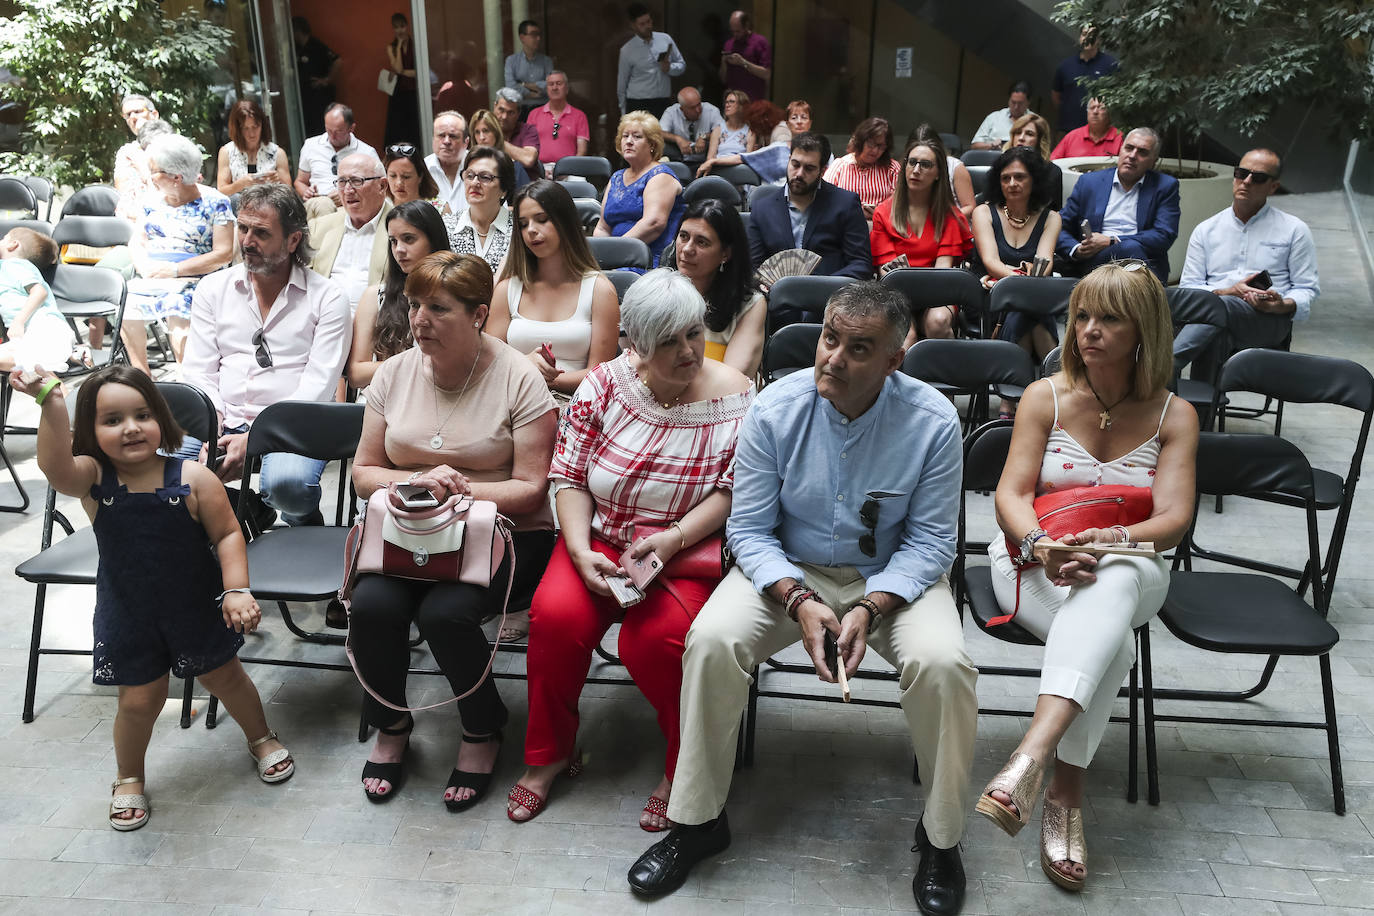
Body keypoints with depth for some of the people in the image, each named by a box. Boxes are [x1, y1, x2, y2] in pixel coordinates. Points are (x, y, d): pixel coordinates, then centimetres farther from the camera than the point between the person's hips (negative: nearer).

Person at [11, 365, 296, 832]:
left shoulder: (193, 478, -18)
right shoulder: (92, 478, -15)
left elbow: (227, 534, -13)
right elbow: (55, 467, -38)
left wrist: (237, 589, -22)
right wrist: (51, 406, -51)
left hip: (196, 605, 0)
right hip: (128, 614, 0)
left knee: (225, 677, 18)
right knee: (139, 699, 7)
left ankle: (261, 738, 45)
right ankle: (129, 777, 36)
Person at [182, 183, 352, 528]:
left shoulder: (327, 297, 2)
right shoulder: (212, 289, 14)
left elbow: (317, 387, -7)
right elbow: (198, 372, 10)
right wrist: (214, 426, -11)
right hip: (224, 422, 3)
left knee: (288, 483, -35)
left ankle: (305, 520, 2)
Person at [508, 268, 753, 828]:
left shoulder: (735, 398, -7)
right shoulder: (605, 384, -2)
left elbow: (733, 490, -8)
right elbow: (569, 475, 0)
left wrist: (673, 539, -22)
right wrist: (581, 551, -14)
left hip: (688, 550, -2)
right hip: (599, 538, 3)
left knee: (660, 636, -29)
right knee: (557, 614, -23)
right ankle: (549, 753, 4)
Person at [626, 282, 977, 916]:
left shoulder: (933, 421, -14)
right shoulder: (775, 409, -13)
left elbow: (930, 541, -8)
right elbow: (749, 529, -8)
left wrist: (869, 608, -24)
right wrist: (799, 601, -24)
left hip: (892, 576, 0)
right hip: (789, 571, 1)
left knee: (942, 662, -28)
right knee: (711, 639, -25)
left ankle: (941, 838, -1)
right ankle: (697, 821, -4)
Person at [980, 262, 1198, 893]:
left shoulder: (1174, 416, 4)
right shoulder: (1045, 397, 3)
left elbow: (1173, 521, -7)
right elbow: (1011, 495, -6)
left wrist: (1106, 540, -28)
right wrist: (1041, 545, -28)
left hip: (1130, 571, 0)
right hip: (1035, 565, 0)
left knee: (1113, 581, -39)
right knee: (1112, 639, -34)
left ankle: (1033, 754, -50)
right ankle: (1068, 791, -31)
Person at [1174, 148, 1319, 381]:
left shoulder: (1294, 230, 16)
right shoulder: (1206, 230, 19)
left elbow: (1307, 289, 12)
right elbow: (1188, 287, 13)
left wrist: (1283, 306, -12)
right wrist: (1226, 291, -8)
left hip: (1269, 321, -1)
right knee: (1214, 336, -40)